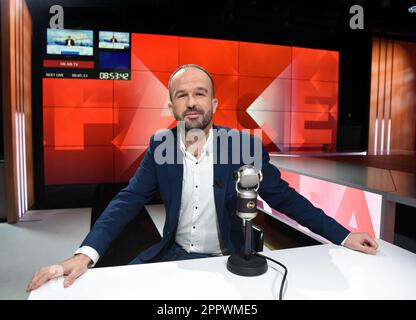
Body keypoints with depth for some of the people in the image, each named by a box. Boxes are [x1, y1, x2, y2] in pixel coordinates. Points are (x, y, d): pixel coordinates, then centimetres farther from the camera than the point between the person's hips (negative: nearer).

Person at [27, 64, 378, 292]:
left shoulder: (243, 144, -11)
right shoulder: (160, 144, -5)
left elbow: (283, 197, -6)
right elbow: (128, 201, -9)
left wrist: (342, 235, -10)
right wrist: (85, 254, -22)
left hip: (227, 260, -1)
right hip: (174, 254, 2)